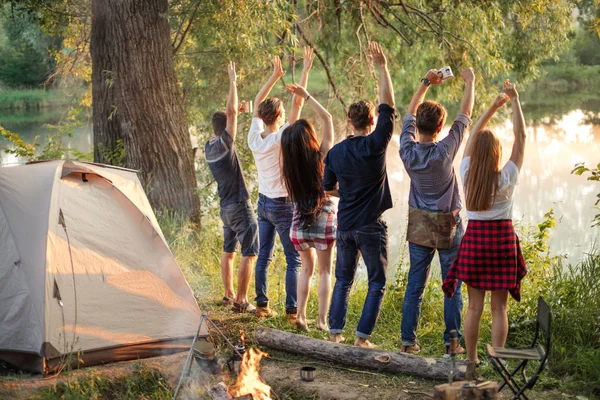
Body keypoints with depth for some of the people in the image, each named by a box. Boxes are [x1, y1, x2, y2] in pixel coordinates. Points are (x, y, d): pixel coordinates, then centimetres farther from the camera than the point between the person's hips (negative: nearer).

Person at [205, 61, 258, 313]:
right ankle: (241, 301, -7)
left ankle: (229, 295, 23)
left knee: (228, 251, 17)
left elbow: (226, 115, 24)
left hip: (225, 207, 9)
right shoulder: (224, 143, -16)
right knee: (249, 254, -5)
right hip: (240, 206, -8)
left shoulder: (209, 148, 6)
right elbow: (232, 111, -18)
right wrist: (233, 80, -12)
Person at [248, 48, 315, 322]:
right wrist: (306, 70, -15)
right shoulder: (280, 139, -20)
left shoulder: (254, 138, -4)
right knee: (293, 259, 0)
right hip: (283, 206, -7)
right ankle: (292, 310, -1)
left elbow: (258, 103, 10)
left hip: (263, 203, 7)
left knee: (263, 256, 13)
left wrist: (275, 76, 16)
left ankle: (262, 304, 18)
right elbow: (297, 104, -20)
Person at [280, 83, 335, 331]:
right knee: (325, 271, 8)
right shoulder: (321, 158, -15)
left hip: (299, 224, 3)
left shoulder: (287, 167, -10)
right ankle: (322, 320, 4)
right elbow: (327, 119, -8)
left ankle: (301, 316, 14)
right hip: (325, 221, -3)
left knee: (306, 269, 20)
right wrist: (306, 97, -5)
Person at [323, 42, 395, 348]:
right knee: (376, 283, 5)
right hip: (371, 227, -5)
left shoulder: (335, 152, 1)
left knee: (343, 280, 16)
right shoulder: (375, 145, -13)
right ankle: (362, 335, 0)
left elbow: (328, 189, 10)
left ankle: (335, 330, 13)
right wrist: (382, 67, -9)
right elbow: (388, 105, -11)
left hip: (344, 226, 5)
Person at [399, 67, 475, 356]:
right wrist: (470, 82, 6)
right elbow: (465, 115, -8)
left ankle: (408, 340, 11)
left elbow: (410, 114, 6)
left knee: (415, 285, 8)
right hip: (448, 226, -4)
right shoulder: (444, 152, -20)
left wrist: (426, 83, 13)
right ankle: (452, 341, 7)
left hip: (418, 226, 4)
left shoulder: (408, 150, -10)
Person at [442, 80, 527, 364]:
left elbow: (474, 134, 9)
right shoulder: (506, 178, -10)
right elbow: (520, 136, -5)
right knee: (499, 307, 2)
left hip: (474, 237, 2)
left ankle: (471, 360, 12)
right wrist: (514, 101, -2)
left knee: (474, 306, 7)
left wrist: (494, 106, 14)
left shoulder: (467, 174, -4)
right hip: (502, 237, -2)